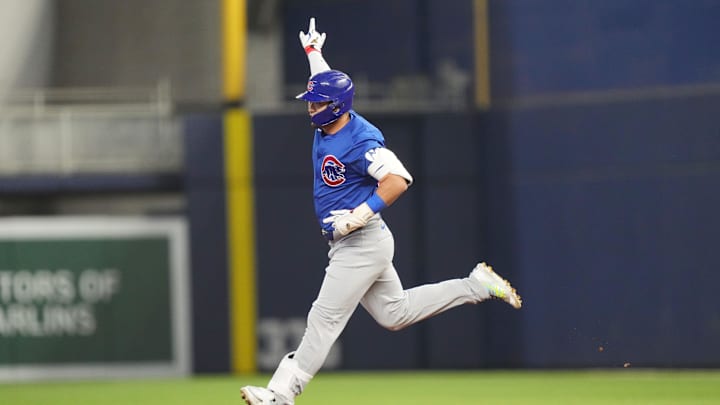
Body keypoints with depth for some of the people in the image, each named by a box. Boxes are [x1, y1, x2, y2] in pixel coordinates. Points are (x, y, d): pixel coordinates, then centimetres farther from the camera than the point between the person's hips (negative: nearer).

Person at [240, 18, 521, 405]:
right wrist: (313, 51, 36)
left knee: (325, 317, -9)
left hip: (362, 243, -11)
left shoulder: (360, 141, -21)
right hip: (346, 243, 11)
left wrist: (360, 215, -32)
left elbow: (398, 179, -30)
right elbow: (325, 83, 29)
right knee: (394, 312, 18)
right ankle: (477, 286, 23)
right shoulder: (328, 125, 7)